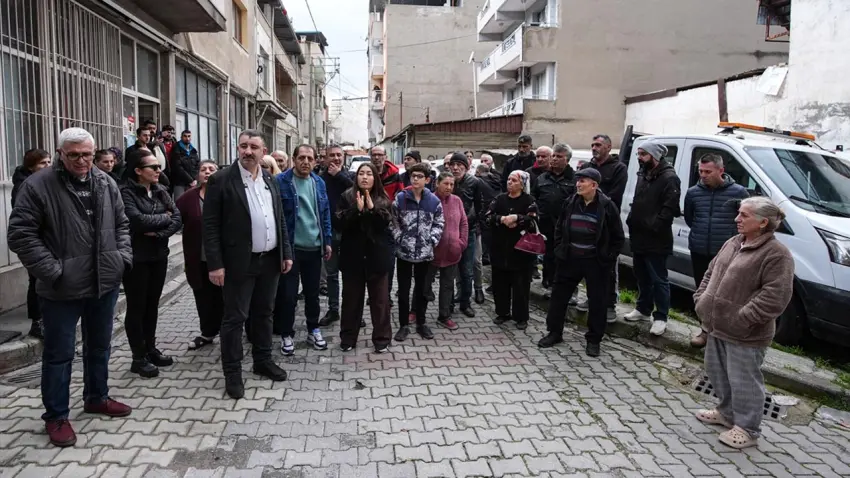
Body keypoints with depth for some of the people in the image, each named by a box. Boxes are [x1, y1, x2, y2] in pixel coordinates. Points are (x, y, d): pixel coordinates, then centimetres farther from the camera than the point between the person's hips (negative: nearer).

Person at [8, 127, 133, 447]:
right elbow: (21, 234, -13)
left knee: (100, 346, 19)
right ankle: (56, 416, 22)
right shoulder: (38, 186, -11)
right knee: (59, 354, 7)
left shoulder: (106, 184, 5)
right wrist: (51, 271, -17)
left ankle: (96, 398, 38)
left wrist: (123, 257, 1)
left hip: (105, 282, 5)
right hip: (62, 288, -5)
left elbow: (121, 225, 14)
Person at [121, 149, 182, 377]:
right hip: (136, 257, -6)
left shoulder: (161, 190, 7)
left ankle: (151, 349, 27)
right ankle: (139, 358, 13)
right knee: (136, 307, 4)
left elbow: (178, 218, -1)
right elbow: (137, 220, -25)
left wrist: (159, 233, -17)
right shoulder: (126, 192, -11)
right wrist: (164, 217, -10)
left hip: (159, 255, 6)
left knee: (152, 305, 15)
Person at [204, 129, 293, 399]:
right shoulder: (221, 180, -9)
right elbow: (211, 225, -11)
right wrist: (215, 264, -16)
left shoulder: (270, 180, 8)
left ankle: (263, 361, 31)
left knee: (264, 313, 17)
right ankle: (232, 373, 14)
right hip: (239, 262, -5)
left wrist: (286, 253, 8)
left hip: (270, 260, 6)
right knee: (235, 318, 3)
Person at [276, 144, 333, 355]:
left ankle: (313, 330, 29)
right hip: (290, 248, -4)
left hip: (314, 248, 4)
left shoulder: (319, 183, 7)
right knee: (288, 294, 4)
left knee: (313, 292, 15)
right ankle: (287, 334, 19)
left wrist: (327, 241, 8)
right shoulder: (281, 181, -8)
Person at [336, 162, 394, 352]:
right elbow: (338, 224, -10)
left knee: (380, 298, 8)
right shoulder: (346, 197, 0)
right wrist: (357, 210, -21)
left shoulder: (383, 200, 3)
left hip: (377, 256, 0)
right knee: (351, 298, 11)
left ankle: (382, 338, 19)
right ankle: (348, 338, 24)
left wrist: (372, 208, -21)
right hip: (353, 256, 0)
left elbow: (387, 224, -10)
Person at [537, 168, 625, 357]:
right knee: (559, 295, 8)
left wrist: (608, 257, -7)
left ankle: (593, 340, 19)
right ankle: (554, 333, 22)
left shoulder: (607, 206, -9)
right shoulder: (570, 203, 3)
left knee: (597, 301, 5)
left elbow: (618, 237, -3)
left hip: (595, 262, -3)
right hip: (569, 259, 4)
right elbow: (559, 228, 14)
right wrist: (558, 249, 6)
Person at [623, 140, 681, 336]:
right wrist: (631, 220, 11)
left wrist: (653, 227, -21)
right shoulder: (643, 175, 15)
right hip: (638, 237, 9)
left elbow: (670, 208, -19)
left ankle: (660, 318, 8)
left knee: (658, 279, 0)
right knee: (642, 277, 19)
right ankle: (643, 309, 33)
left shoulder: (669, 178, -13)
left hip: (656, 240, -9)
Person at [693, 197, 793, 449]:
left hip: (744, 334, -9)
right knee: (718, 373, 20)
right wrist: (701, 300, 7)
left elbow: (775, 296, -23)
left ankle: (747, 429, 18)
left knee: (743, 381, 2)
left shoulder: (776, 254, -17)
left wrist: (743, 318, -25)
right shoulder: (733, 243, 10)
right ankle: (727, 412, 40)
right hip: (717, 326, 9)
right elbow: (711, 273, 19)